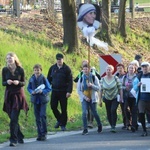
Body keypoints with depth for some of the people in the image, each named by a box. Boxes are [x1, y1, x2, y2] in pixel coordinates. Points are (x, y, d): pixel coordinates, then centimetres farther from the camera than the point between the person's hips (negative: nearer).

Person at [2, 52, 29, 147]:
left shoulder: (20, 70, -4)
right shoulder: (5, 70, 1)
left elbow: (24, 83, 1)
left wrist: (18, 82, -19)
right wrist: (7, 82, -18)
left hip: (18, 95, -3)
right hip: (9, 95, 3)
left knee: (14, 118, -12)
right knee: (13, 118, 9)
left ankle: (13, 139, -12)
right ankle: (20, 136, 25)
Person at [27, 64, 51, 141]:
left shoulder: (43, 78, -8)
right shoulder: (31, 79, 1)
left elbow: (49, 88, -4)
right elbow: (28, 88, 11)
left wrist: (42, 91, -20)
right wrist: (32, 91, -9)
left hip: (43, 99, -4)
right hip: (35, 100, 4)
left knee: (42, 116, -10)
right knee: (37, 117, 7)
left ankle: (44, 134, -2)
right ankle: (39, 134, 15)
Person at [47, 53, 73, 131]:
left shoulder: (66, 69, -4)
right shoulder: (52, 68, 7)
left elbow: (70, 81, -7)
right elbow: (49, 79, 14)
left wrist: (69, 91, -15)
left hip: (63, 92, -3)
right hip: (54, 91, 3)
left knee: (63, 108, 0)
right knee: (53, 107, 0)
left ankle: (63, 125, 9)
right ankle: (59, 120, 23)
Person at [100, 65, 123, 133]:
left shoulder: (116, 78, -9)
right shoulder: (103, 79, -2)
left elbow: (120, 88, -5)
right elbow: (101, 90, 2)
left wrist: (121, 97, -7)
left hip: (115, 98, -3)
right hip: (107, 99, 3)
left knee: (113, 110, -23)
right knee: (109, 113, 4)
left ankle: (113, 126, -18)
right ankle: (112, 126, 21)